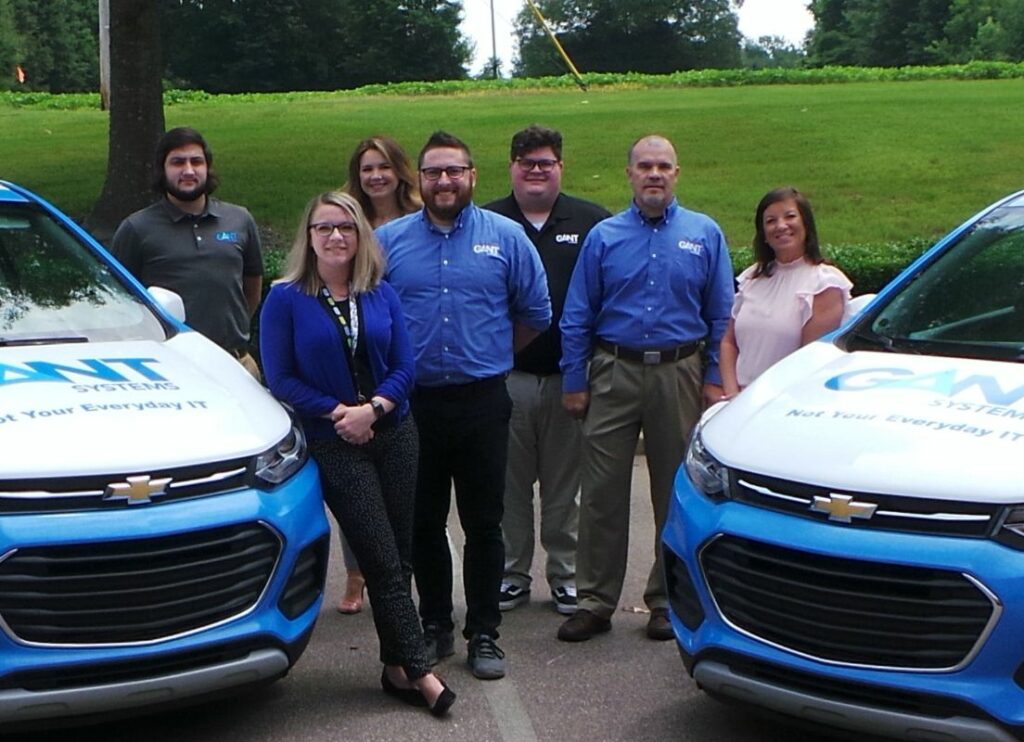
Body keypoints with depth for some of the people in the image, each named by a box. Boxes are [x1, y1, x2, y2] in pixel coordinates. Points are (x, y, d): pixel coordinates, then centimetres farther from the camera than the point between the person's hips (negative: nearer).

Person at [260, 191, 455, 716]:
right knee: (384, 559, -5)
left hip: (394, 434, 4)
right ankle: (418, 670, 0)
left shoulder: (381, 295, 8)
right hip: (334, 444, -4)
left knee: (397, 556, 6)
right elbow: (281, 378, -5)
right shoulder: (285, 299, -3)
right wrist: (337, 413, -13)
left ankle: (396, 667, 16)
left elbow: (404, 366, 4)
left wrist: (372, 408, -13)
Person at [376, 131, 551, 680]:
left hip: (483, 402, -1)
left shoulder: (506, 237, 3)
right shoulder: (388, 240, 5)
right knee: (423, 523, 9)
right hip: (414, 403, 1)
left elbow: (536, 314, 11)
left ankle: (483, 634, 12)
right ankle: (434, 627, 22)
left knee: (483, 524, 2)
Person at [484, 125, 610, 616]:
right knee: (509, 483, 6)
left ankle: (566, 574, 19)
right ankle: (512, 574, 18)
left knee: (565, 483, 8)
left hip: (568, 375, 0)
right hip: (506, 375, 0)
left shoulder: (592, 223, 6)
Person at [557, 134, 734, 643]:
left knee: (677, 492, 7)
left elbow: (721, 316, 7)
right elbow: (576, 317, 7)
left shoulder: (705, 234, 6)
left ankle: (667, 600, 19)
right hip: (614, 374, 0)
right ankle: (595, 601, 9)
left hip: (679, 375, 0)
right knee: (602, 492, 0)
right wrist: (573, 381, 1)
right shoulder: (603, 237, 6)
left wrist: (716, 379, 0)